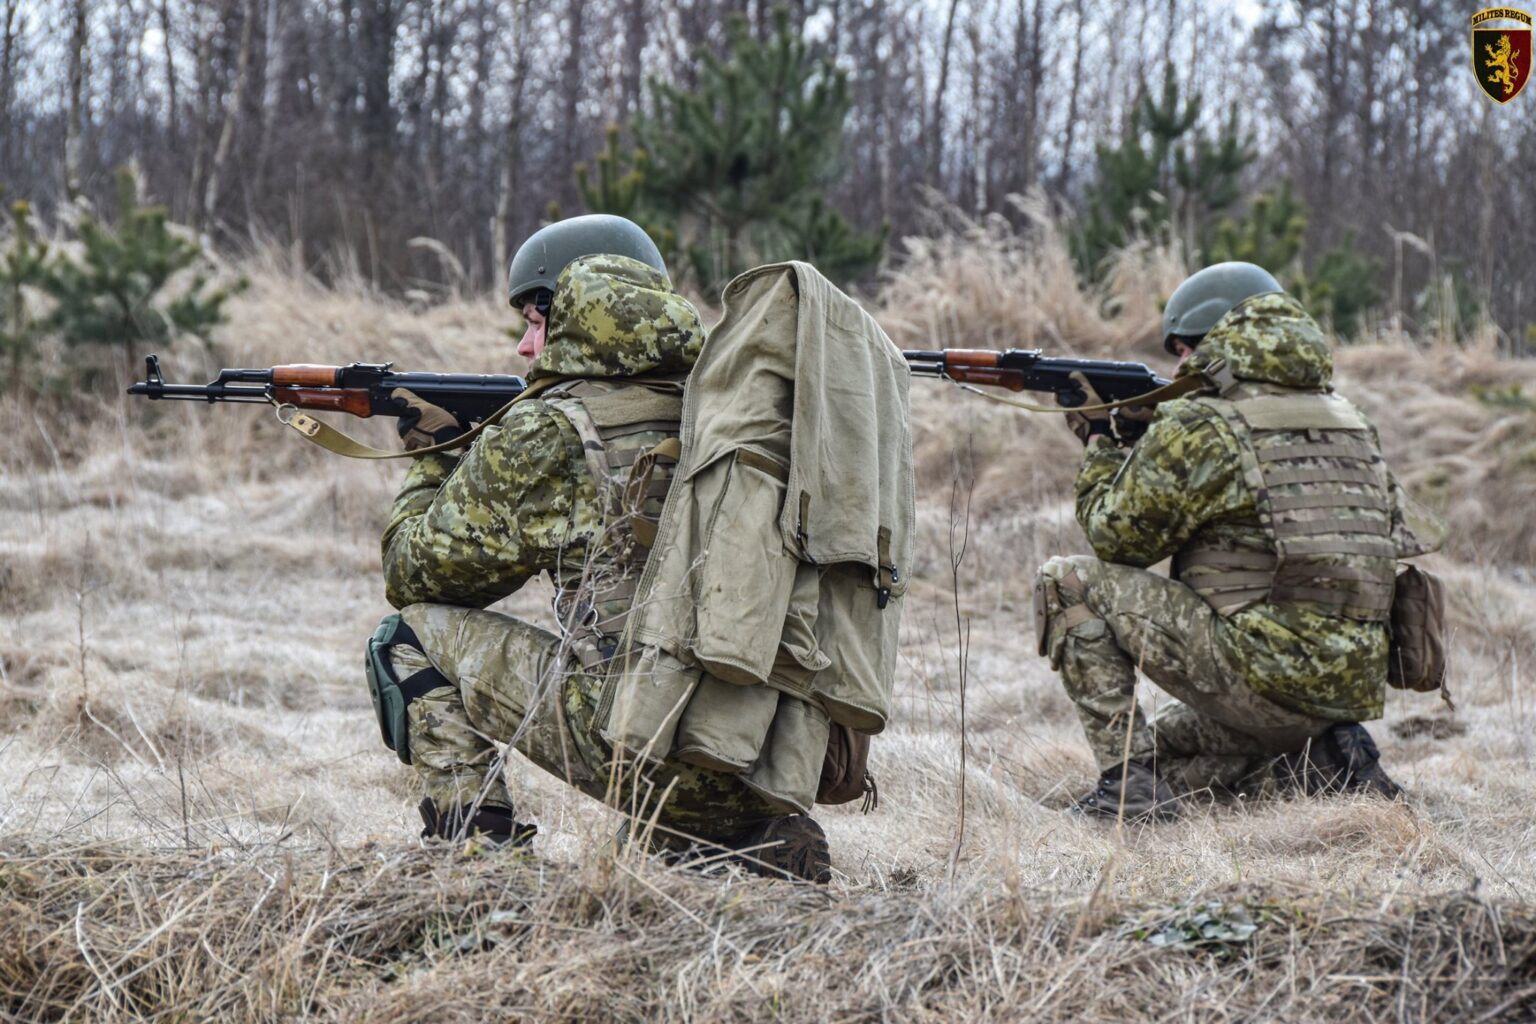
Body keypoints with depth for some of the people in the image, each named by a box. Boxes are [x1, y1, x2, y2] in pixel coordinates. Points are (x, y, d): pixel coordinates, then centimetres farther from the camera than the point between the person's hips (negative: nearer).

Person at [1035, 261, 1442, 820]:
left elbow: (1118, 538, 2)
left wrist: (1103, 445, 19)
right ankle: (1325, 755, 8)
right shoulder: (1345, 421, 15)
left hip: (1264, 679, -8)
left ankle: (1127, 781, -6)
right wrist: (1148, 436, 25)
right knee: (1163, 747, 31)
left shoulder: (1199, 427, -8)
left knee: (1067, 582, 0)